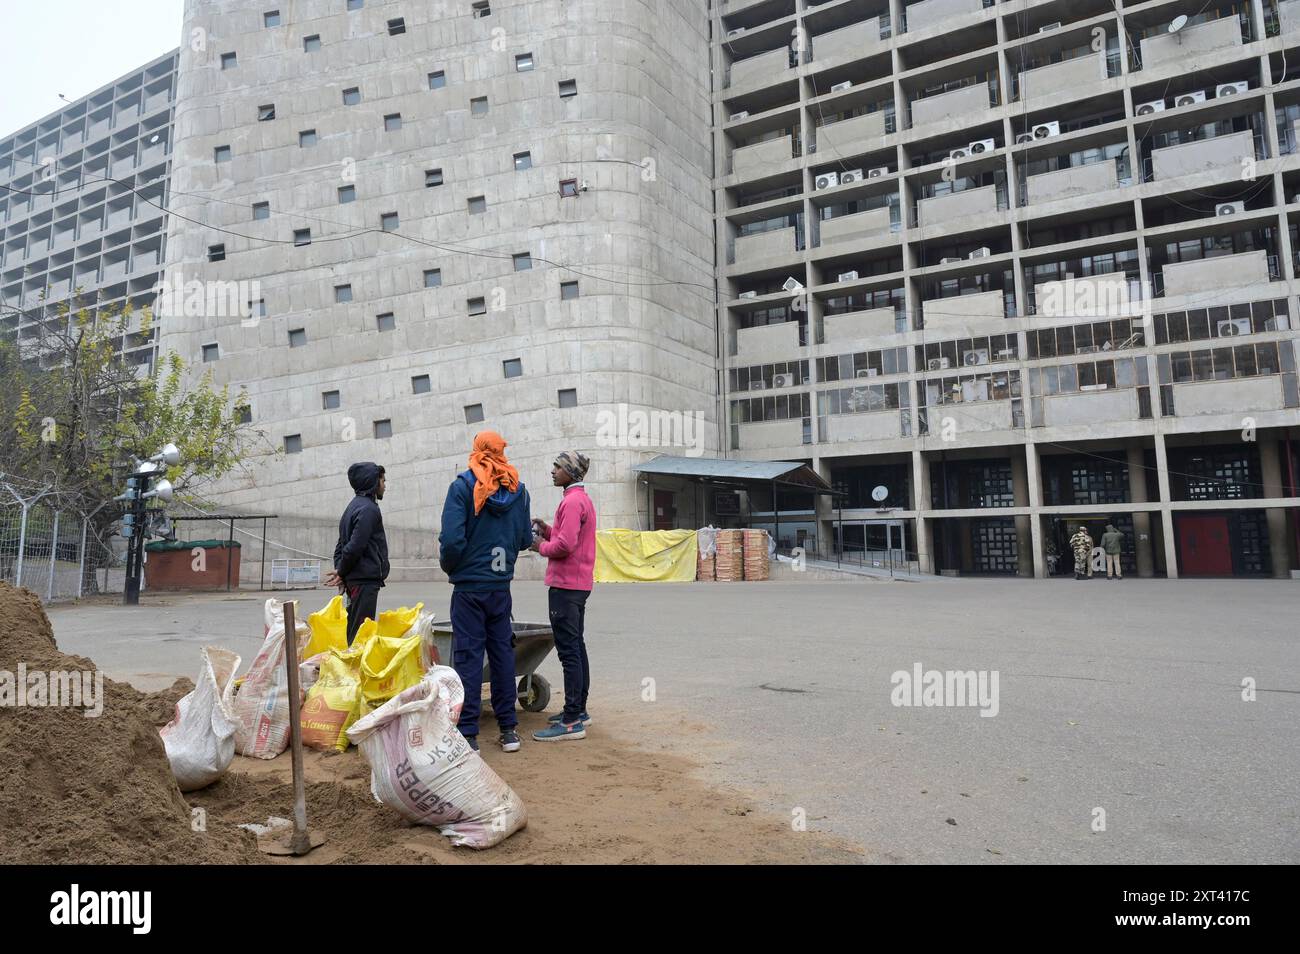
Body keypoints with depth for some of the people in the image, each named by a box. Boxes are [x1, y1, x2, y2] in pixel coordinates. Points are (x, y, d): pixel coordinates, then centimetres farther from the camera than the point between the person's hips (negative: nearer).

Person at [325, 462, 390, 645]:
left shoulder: (354, 506, 19)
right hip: (366, 579, -10)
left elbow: (340, 545, 19)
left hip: (353, 581, 10)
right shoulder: (368, 508, -13)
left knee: (353, 630, 12)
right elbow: (356, 546, -19)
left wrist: (340, 571, 8)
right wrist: (341, 572, -6)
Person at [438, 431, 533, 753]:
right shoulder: (518, 489, 4)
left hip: (469, 587, -4)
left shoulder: (463, 486, -9)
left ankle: (468, 733, 5)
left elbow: (452, 539, -16)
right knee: (502, 653, 11)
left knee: (468, 656, 1)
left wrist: (448, 566, 3)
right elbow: (525, 539, 6)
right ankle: (509, 729, 18)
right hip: (502, 586, 4)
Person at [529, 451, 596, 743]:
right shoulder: (582, 499, 18)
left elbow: (565, 545, -23)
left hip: (566, 586, -11)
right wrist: (547, 530, 7)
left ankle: (572, 721, -4)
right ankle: (578, 710, 25)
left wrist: (541, 547, -5)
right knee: (576, 647, 15)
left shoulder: (572, 501, -15)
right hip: (579, 584, 11)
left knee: (569, 651, -8)